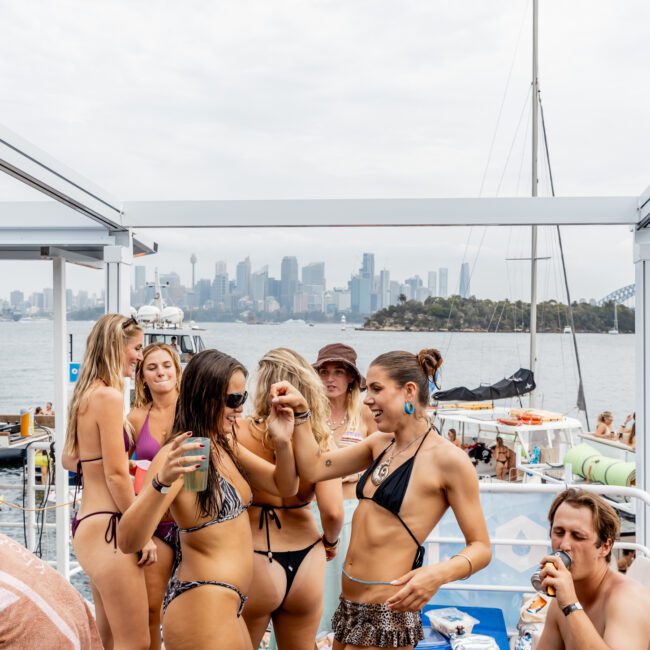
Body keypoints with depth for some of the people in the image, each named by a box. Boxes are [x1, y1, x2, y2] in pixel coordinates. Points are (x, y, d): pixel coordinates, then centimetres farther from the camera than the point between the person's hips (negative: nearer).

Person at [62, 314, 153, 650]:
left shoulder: (86, 393, 11)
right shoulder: (109, 396, -16)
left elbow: (70, 459, 22)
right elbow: (116, 475, -19)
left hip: (87, 522, 10)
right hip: (108, 527, -10)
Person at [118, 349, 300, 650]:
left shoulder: (226, 446, 6)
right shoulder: (179, 455, -19)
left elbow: (285, 487, 12)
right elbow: (127, 541, -27)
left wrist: (282, 443, -7)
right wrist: (162, 482, -43)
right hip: (200, 608, -9)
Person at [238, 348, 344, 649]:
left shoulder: (243, 432, -15)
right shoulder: (320, 438, -8)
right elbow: (332, 512, -13)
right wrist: (330, 541, 6)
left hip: (254, 562, -3)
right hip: (306, 564, 3)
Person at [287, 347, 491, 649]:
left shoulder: (447, 458, -14)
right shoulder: (381, 443, 8)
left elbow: (480, 547, -11)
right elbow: (314, 468, 6)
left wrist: (439, 573, -29)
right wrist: (300, 410, 0)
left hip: (387, 613, -7)